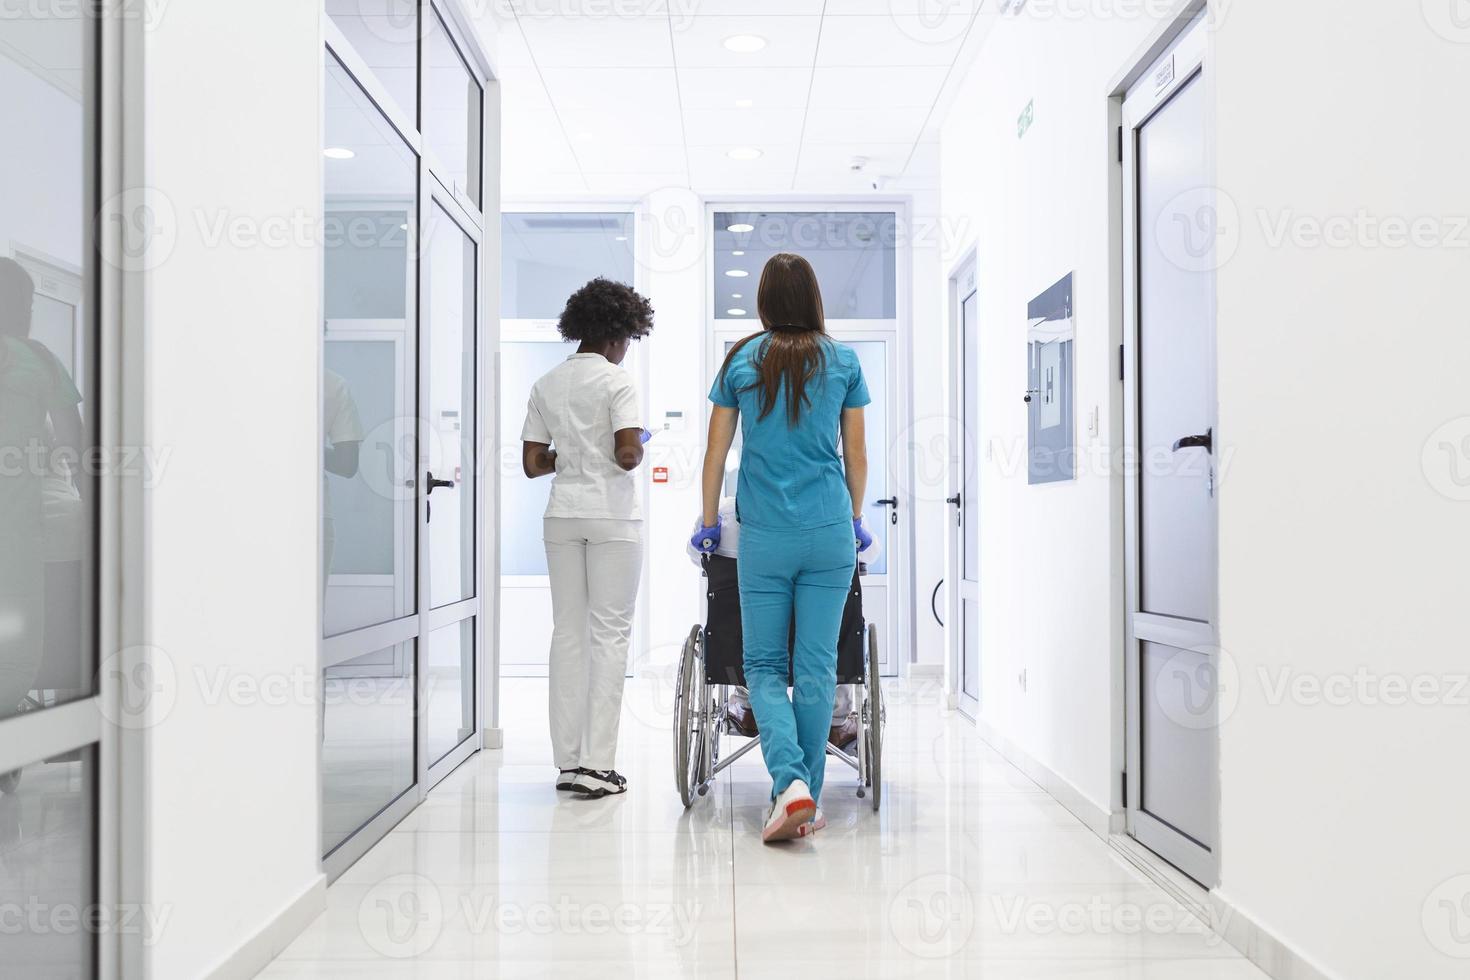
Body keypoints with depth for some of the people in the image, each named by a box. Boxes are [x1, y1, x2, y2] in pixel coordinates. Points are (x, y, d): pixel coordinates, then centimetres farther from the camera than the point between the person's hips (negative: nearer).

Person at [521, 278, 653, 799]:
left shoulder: (546, 384, 10)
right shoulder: (618, 381, -7)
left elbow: (532, 463, 7)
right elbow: (627, 455, -18)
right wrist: (639, 445, 4)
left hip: (562, 517, 6)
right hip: (612, 519, -5)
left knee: (567, 632, 9)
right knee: (610, 632, -1)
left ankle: (567, 759, 12)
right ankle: (596, 762, -2)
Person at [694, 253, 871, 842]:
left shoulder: (741, 362, 4)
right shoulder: (843, 362, 6)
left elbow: (716, 452, 7)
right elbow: (855, 455, 10)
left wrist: (708, 522, 19)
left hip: (764, 535, -1)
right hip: (830, 533, 1)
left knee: (764, 664, 7)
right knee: (817, 666, 6)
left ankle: (790, 782, -11)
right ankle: (806, 801, 13)